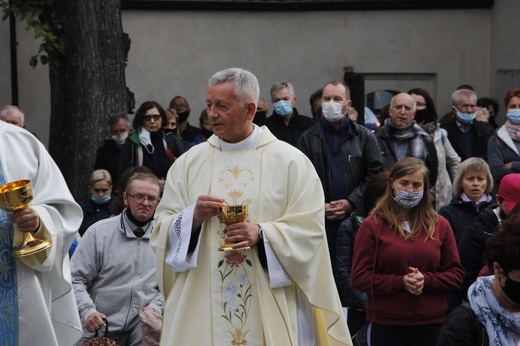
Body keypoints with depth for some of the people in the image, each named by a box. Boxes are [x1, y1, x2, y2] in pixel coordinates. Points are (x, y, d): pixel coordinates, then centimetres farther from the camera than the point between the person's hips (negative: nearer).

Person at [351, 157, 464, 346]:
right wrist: (400, 282, -16)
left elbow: (456, 274, 7)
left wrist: (426, 280, -12)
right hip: (386, 324, -2)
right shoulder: (372, 226, -1)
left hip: (431, 323, 2)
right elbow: (359, 278, -5)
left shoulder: (440, 225, 8)